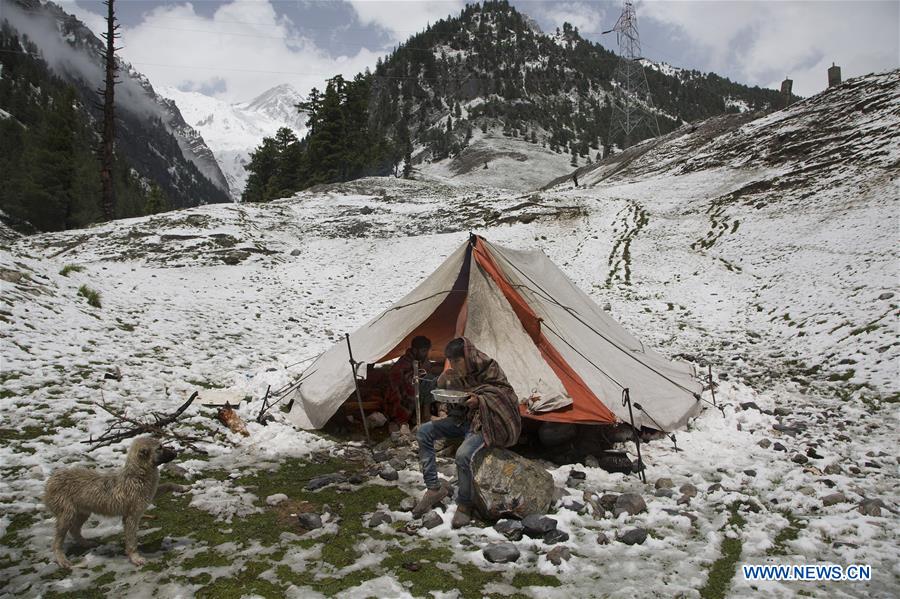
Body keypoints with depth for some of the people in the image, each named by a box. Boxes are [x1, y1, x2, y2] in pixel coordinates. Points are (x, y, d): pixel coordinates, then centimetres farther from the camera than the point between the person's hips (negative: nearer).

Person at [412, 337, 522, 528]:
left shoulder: (489, 369, -17)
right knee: (423, 432, -7)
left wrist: (480, 401, -30)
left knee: (463, 454, -34)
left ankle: (464, 504, -7)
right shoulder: (457, 373, 2)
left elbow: (506, 396, -15)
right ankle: (433, 488, -1)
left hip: (483, 423, -8)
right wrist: (443, 380, -10)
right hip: (463, 418, 8)